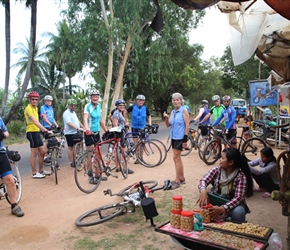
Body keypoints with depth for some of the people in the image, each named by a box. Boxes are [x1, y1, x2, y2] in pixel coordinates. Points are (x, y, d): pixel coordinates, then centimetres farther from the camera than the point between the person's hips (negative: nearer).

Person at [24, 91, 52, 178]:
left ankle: (41, 170, 23)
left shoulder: (35, 108, 16)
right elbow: (35, 121, -27)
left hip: (37, 132, 9)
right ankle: (34, 173, 7)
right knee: (34, 153, -3)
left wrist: (42, 129, 10)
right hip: (31, 132, -9)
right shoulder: (28, 108, -14)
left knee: (42, 152, 11)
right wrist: (46, 130, -34)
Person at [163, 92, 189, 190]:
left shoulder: (184, 110, -7)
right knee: (178, 158, 12)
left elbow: (187, 125, -12)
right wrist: (166, 118, -11)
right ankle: (181, 178, 23)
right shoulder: (172, 112, 11)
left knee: (176, 158, -8)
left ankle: (177, 180, -1)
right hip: (173, 137, 7)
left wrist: (185, 139, -17)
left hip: (180, 137, -7)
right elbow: (168, 125, 9)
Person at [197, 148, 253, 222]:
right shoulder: (216, 170, -8)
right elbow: (203, 180, -18)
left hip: (232, 204, -1)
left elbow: (238, 197, -25)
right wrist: (203, 191, -43)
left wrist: (222, 209, -40)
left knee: (238, 212, -33)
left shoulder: (241, 177, -17)